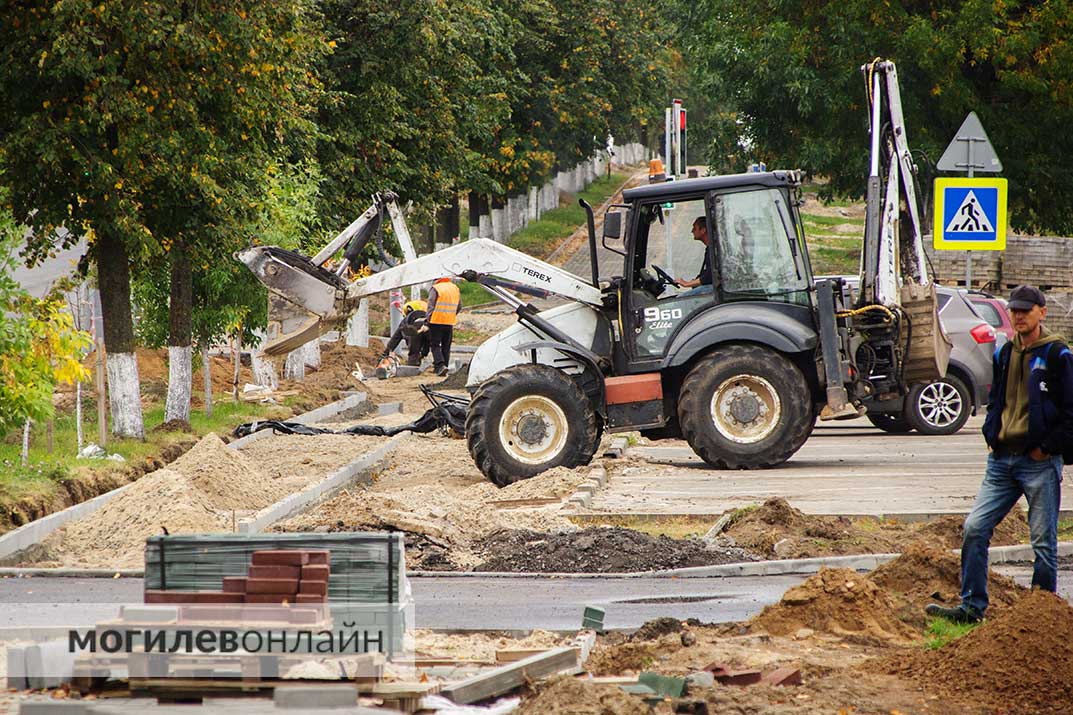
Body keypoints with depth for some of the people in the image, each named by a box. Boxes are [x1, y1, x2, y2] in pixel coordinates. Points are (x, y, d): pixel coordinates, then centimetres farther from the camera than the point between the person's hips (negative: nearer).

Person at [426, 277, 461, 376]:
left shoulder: (435, 289, -8)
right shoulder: (455, 289, 11)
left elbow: (431, 306, -11)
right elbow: (459, 306, 17)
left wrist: (428, 320, -5)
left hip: (436, 321, -5)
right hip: (450, 323, 5)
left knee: (435, 345, 0)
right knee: (446, 346, 14)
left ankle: (440, 365, -16)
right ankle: (445, 366, 15)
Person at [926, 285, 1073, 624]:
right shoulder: (1004, 355, 14)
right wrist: (992, 436, 11)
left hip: (1039, 462, -6)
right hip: (1002, 460, 6)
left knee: (1044, 541, 0)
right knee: (975, 528, -2)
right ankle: (972, 606, 4)